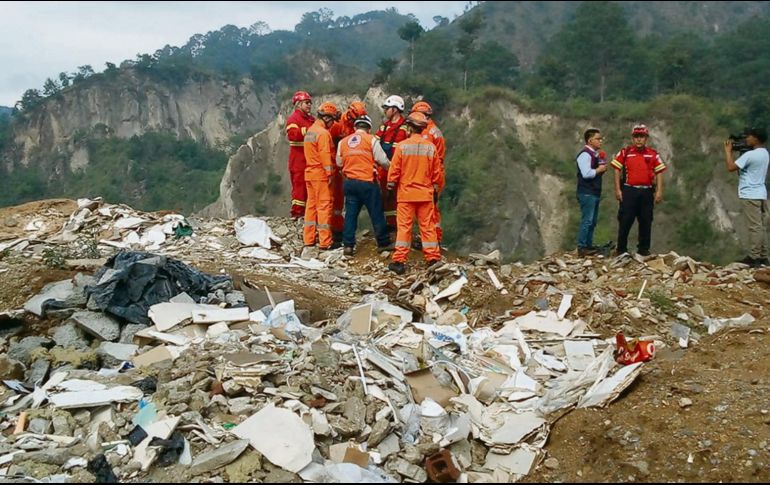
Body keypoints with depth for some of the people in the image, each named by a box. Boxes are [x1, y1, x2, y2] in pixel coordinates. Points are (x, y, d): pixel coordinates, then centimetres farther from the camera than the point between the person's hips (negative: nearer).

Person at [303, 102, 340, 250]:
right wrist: (330, 173, -14)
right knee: (324, 206, -6)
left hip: (310, 172, 9)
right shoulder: (323, 133, -14)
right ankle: (325, 242, -5)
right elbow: (325, 156, -18)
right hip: (321, 174, -9)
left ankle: (309, 239, 17)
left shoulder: (310, 131, 15)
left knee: (311, 205, 13)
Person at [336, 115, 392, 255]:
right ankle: (384, 243, 14)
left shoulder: (343, 141, 8)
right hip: (367, 182, -4)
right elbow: (383, 160, -5)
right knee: (376, 214, 6)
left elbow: (339, 163, 14)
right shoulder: (371, 140, -5)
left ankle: (348, 245, 7)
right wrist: (391, 168, 14)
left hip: (349, 182, 4)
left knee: (350, 214, 9)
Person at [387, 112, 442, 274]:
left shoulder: (402, 146, -7)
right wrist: (435, 190, 17)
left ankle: (399, 261, 2)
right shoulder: (430, 147, 1)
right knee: (427, 226, 7)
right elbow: (436, 172, 7)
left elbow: (394, 170, -5)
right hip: (426, 194, 2)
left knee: (404, 227, 2)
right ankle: (433, 259, 8)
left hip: (406, 193, -2)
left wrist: (390, 186, 7)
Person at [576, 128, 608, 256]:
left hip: (595, 193, 10)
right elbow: (586, 174, -25)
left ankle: (589, 246, 21)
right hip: (587, 193, -10)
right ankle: (582, 248, -4)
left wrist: (602, 168, 3)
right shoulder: (585, 154, -15)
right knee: (587, 221, -8)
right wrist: (599, 169, -11)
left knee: (593, 221, 14)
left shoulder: (596, 154, 15)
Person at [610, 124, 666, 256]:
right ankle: (621, 249, 7)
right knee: (625, 221, -2)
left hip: (647, 192, 2)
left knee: (646, 221, 8)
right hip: (628, 191, -2)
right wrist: (617, 189, -5)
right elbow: (617, 171, 2)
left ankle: (644, 249, 18)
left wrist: (659, 191, -4)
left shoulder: (653, 155, 7)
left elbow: (659, 173, 5)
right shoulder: (624, 152, 3)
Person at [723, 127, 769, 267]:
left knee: (754, 227, -8)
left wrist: (728, 151, -6)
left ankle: (754, 258, -6)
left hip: (750, 196, -9)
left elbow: (731, 167, -17)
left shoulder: (750, 155, -18)